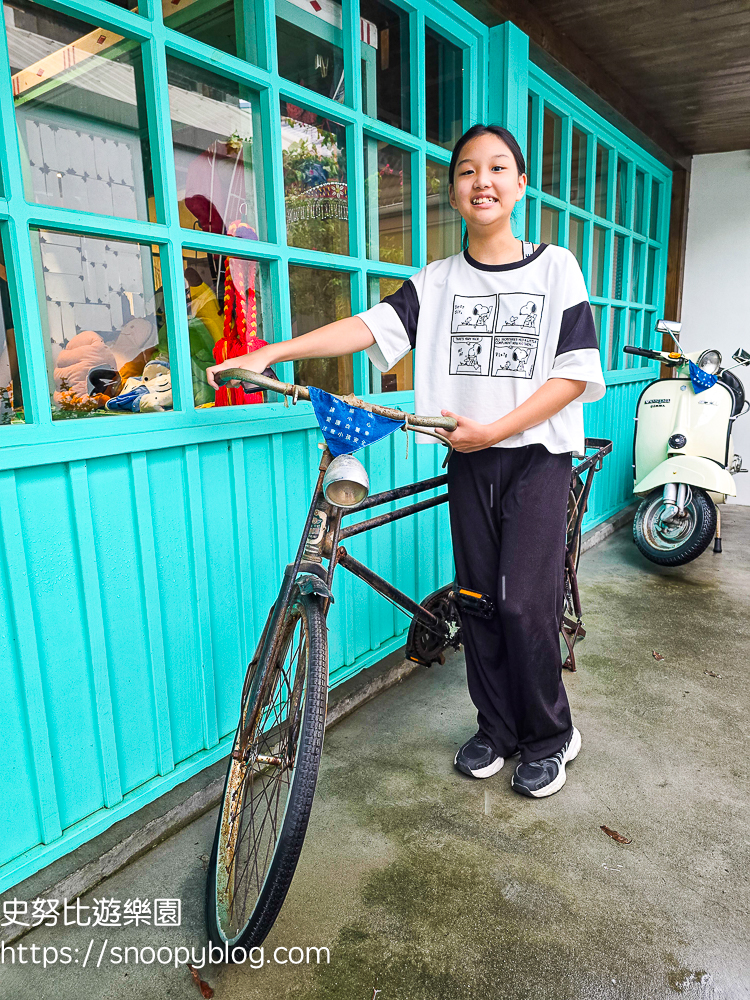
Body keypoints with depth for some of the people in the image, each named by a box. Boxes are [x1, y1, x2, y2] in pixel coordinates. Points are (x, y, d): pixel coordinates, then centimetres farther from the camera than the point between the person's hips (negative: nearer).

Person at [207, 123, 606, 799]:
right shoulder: (439, 281, 7)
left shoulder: (556, 267, 1)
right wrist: (270, 352, -18)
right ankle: (496, 728, 27)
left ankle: (550, 737, 17)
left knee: (524, 601, -7)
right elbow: (372, 325, -6)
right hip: (470, 461, 3)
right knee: (479, 597, 8)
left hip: (537, 455, -3)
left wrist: (493, 430, -16)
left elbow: (576, 373, -6)